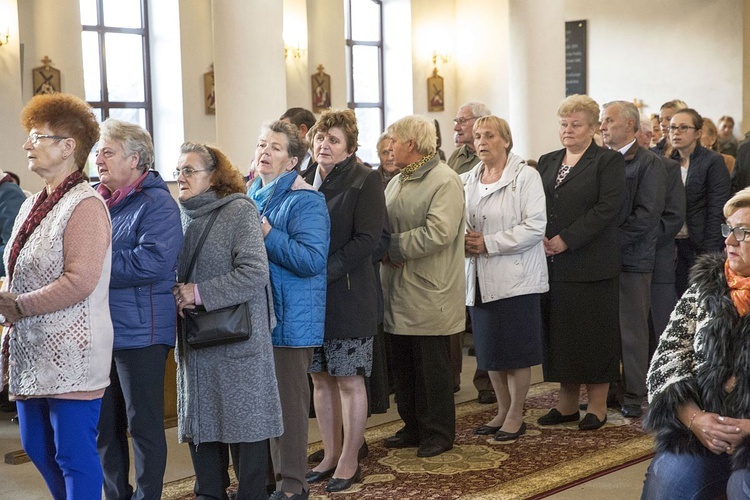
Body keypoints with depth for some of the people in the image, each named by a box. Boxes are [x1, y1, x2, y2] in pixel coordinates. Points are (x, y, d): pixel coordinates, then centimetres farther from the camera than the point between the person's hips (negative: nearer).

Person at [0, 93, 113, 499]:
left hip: (70, 356, -9)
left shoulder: (84, 205, -13)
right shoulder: (32, 205, 14)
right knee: (38, 448, 17)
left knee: (74, 454, -1)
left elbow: (80, 281, -21)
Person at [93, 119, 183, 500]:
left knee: (144, 425, 3)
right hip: (99, 332, 7)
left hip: (138, 333, -7)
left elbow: (154, 261, -23)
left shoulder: (156, 203, -9)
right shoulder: (96, 202, 12)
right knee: (105, 425, 15)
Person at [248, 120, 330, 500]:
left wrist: (266, 234, -22)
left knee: (288, 398, -1)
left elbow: (312, 260, -22)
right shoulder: (251, 194, 12)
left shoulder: (305, 201, -11)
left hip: (290, 317, -7)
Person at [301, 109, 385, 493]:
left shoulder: (365, 180, -6)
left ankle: (349, 462, 13)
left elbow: (367, 240, -14)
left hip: (348, 294, -5)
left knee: (349, 380, 1)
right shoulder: (304, 180, 10)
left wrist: (323, 272, -19)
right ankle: (331, 454, 24)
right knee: (320, 378, 11)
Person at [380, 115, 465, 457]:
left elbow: (438, 233, -22)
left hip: (429, 292, -8)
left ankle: (438, 433, 14)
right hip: (398, 290, 8)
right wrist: (385, 251, -6)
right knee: (403, 365, 14)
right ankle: (413, 427, 27)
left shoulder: (444, 181, -11)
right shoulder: (397, 182, 16)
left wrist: (393, 246, -16)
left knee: (432, 367, 1)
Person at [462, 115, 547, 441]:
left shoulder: (525, 176, -6)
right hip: (481, 279, 6)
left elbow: (534, 226, -15)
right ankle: (502, 411, 26)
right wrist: (465, 241, -6)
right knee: (489, 350, 12)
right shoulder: (467, 181, 12)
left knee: (516, 352, 0)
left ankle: (516, 416, 13)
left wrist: (489, 243, -17)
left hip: (516, 277, -6)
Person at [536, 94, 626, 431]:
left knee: (594, 333, 1)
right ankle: (567, 403, 19)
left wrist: (566, 239, -17)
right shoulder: (547, 162, 16)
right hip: (554, 263, 5)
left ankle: (597, 406, 12)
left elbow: (608, 207, -13)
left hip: (592, 262, -5)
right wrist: (541, 238, -7)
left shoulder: (608, 161, -2)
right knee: (560, 333, 9)